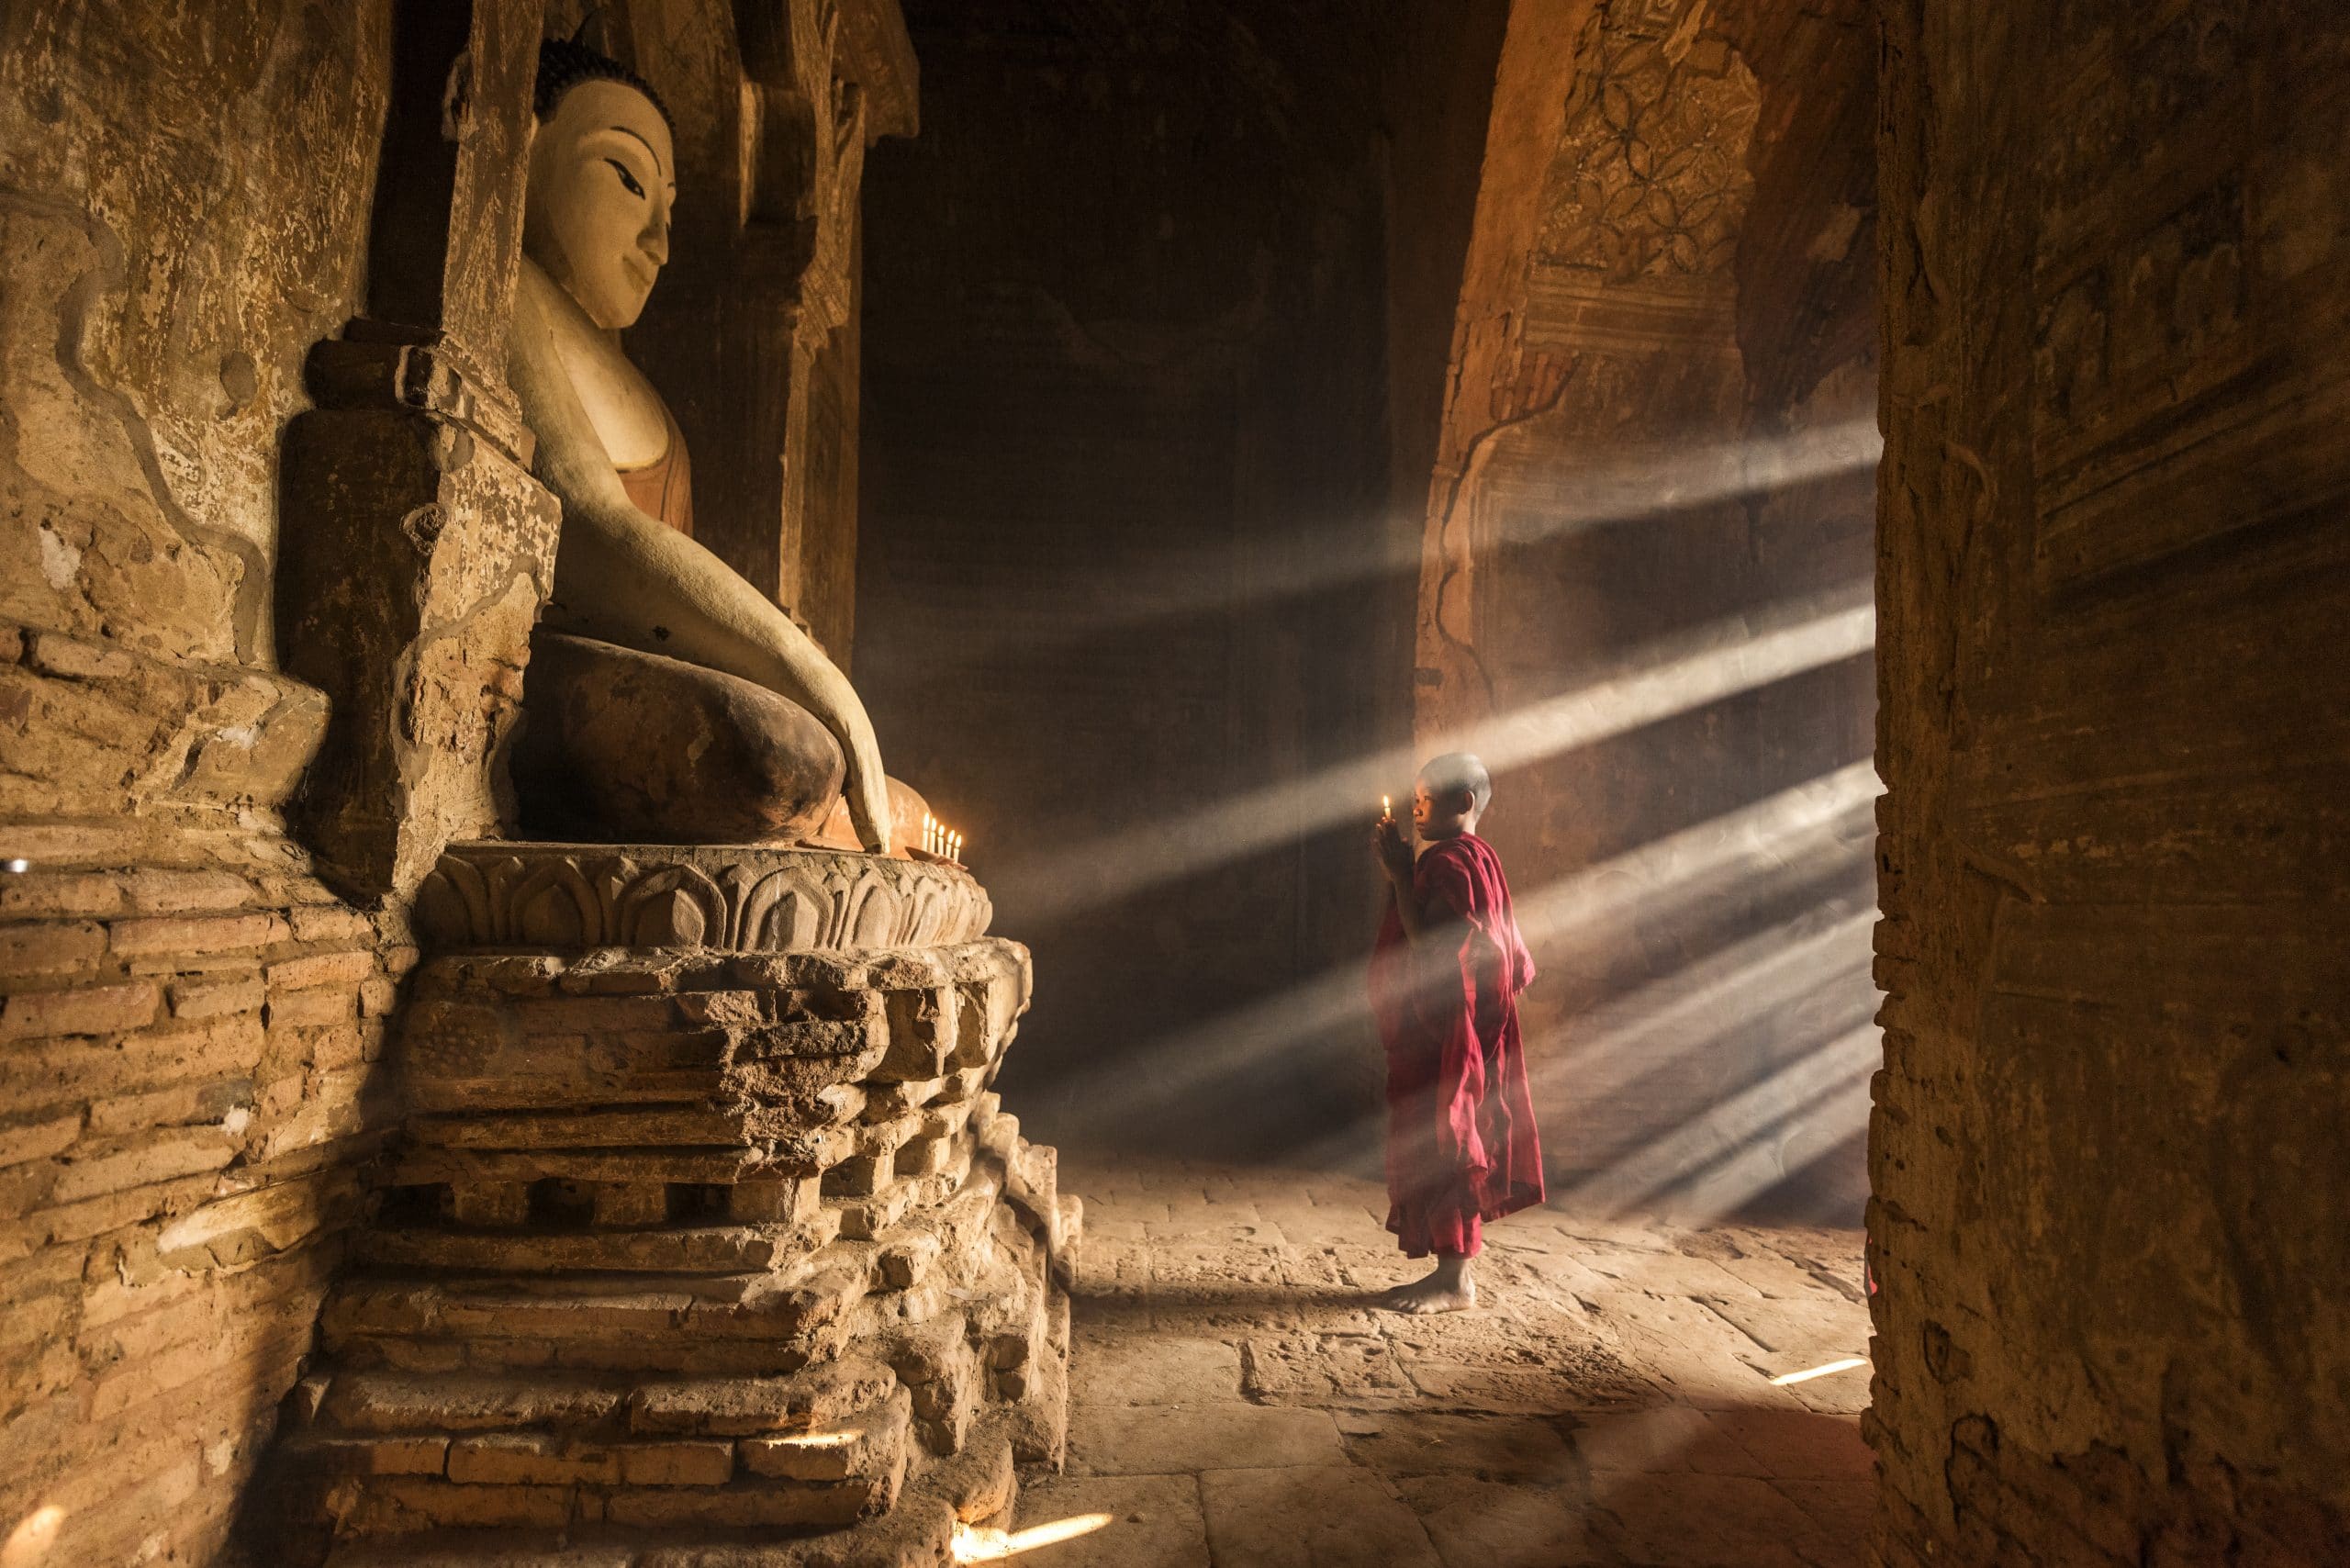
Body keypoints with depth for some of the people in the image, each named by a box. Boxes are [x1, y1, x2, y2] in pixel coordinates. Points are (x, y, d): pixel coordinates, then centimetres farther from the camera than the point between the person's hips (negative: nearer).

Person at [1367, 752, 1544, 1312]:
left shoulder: (1450, 861, -16)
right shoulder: (1473, 857, 16)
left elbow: (1428, 943, -24)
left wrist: (1400, 872, -19)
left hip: (1443, 1030, -11)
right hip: (1440, 1032, 11)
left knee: (1439, 1145, -5)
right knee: (1446, 1146, 13)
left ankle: (1454, 1281, 3)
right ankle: (1451, 1273, 21)